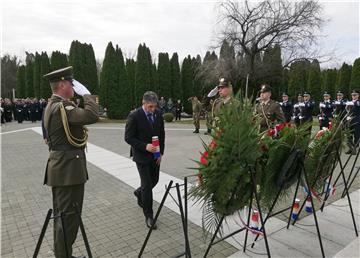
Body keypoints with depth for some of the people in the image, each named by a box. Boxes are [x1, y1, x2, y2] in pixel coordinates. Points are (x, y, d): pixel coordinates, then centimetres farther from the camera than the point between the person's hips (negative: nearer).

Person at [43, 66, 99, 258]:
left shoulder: (52, 105, 14)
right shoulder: (61, 107, -19)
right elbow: (92, 115, -29)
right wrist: (86, 93, -17)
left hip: (61, 167, 11)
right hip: (68, 168, -11)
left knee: (61, 214, 19)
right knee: (69, 215, 0)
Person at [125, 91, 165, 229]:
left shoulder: (158, 113, -1)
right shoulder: (134, 116, -17)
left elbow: (161, 133, 7)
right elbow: (128, 138, -14)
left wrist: (161, 153, 2)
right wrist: (145, 146, -26)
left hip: (155, 155, 6)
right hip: (141, 155, -5)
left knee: (154, 180, 16)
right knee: (147, 184, -4)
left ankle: (139, 193, 48)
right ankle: (149, 216, 12)